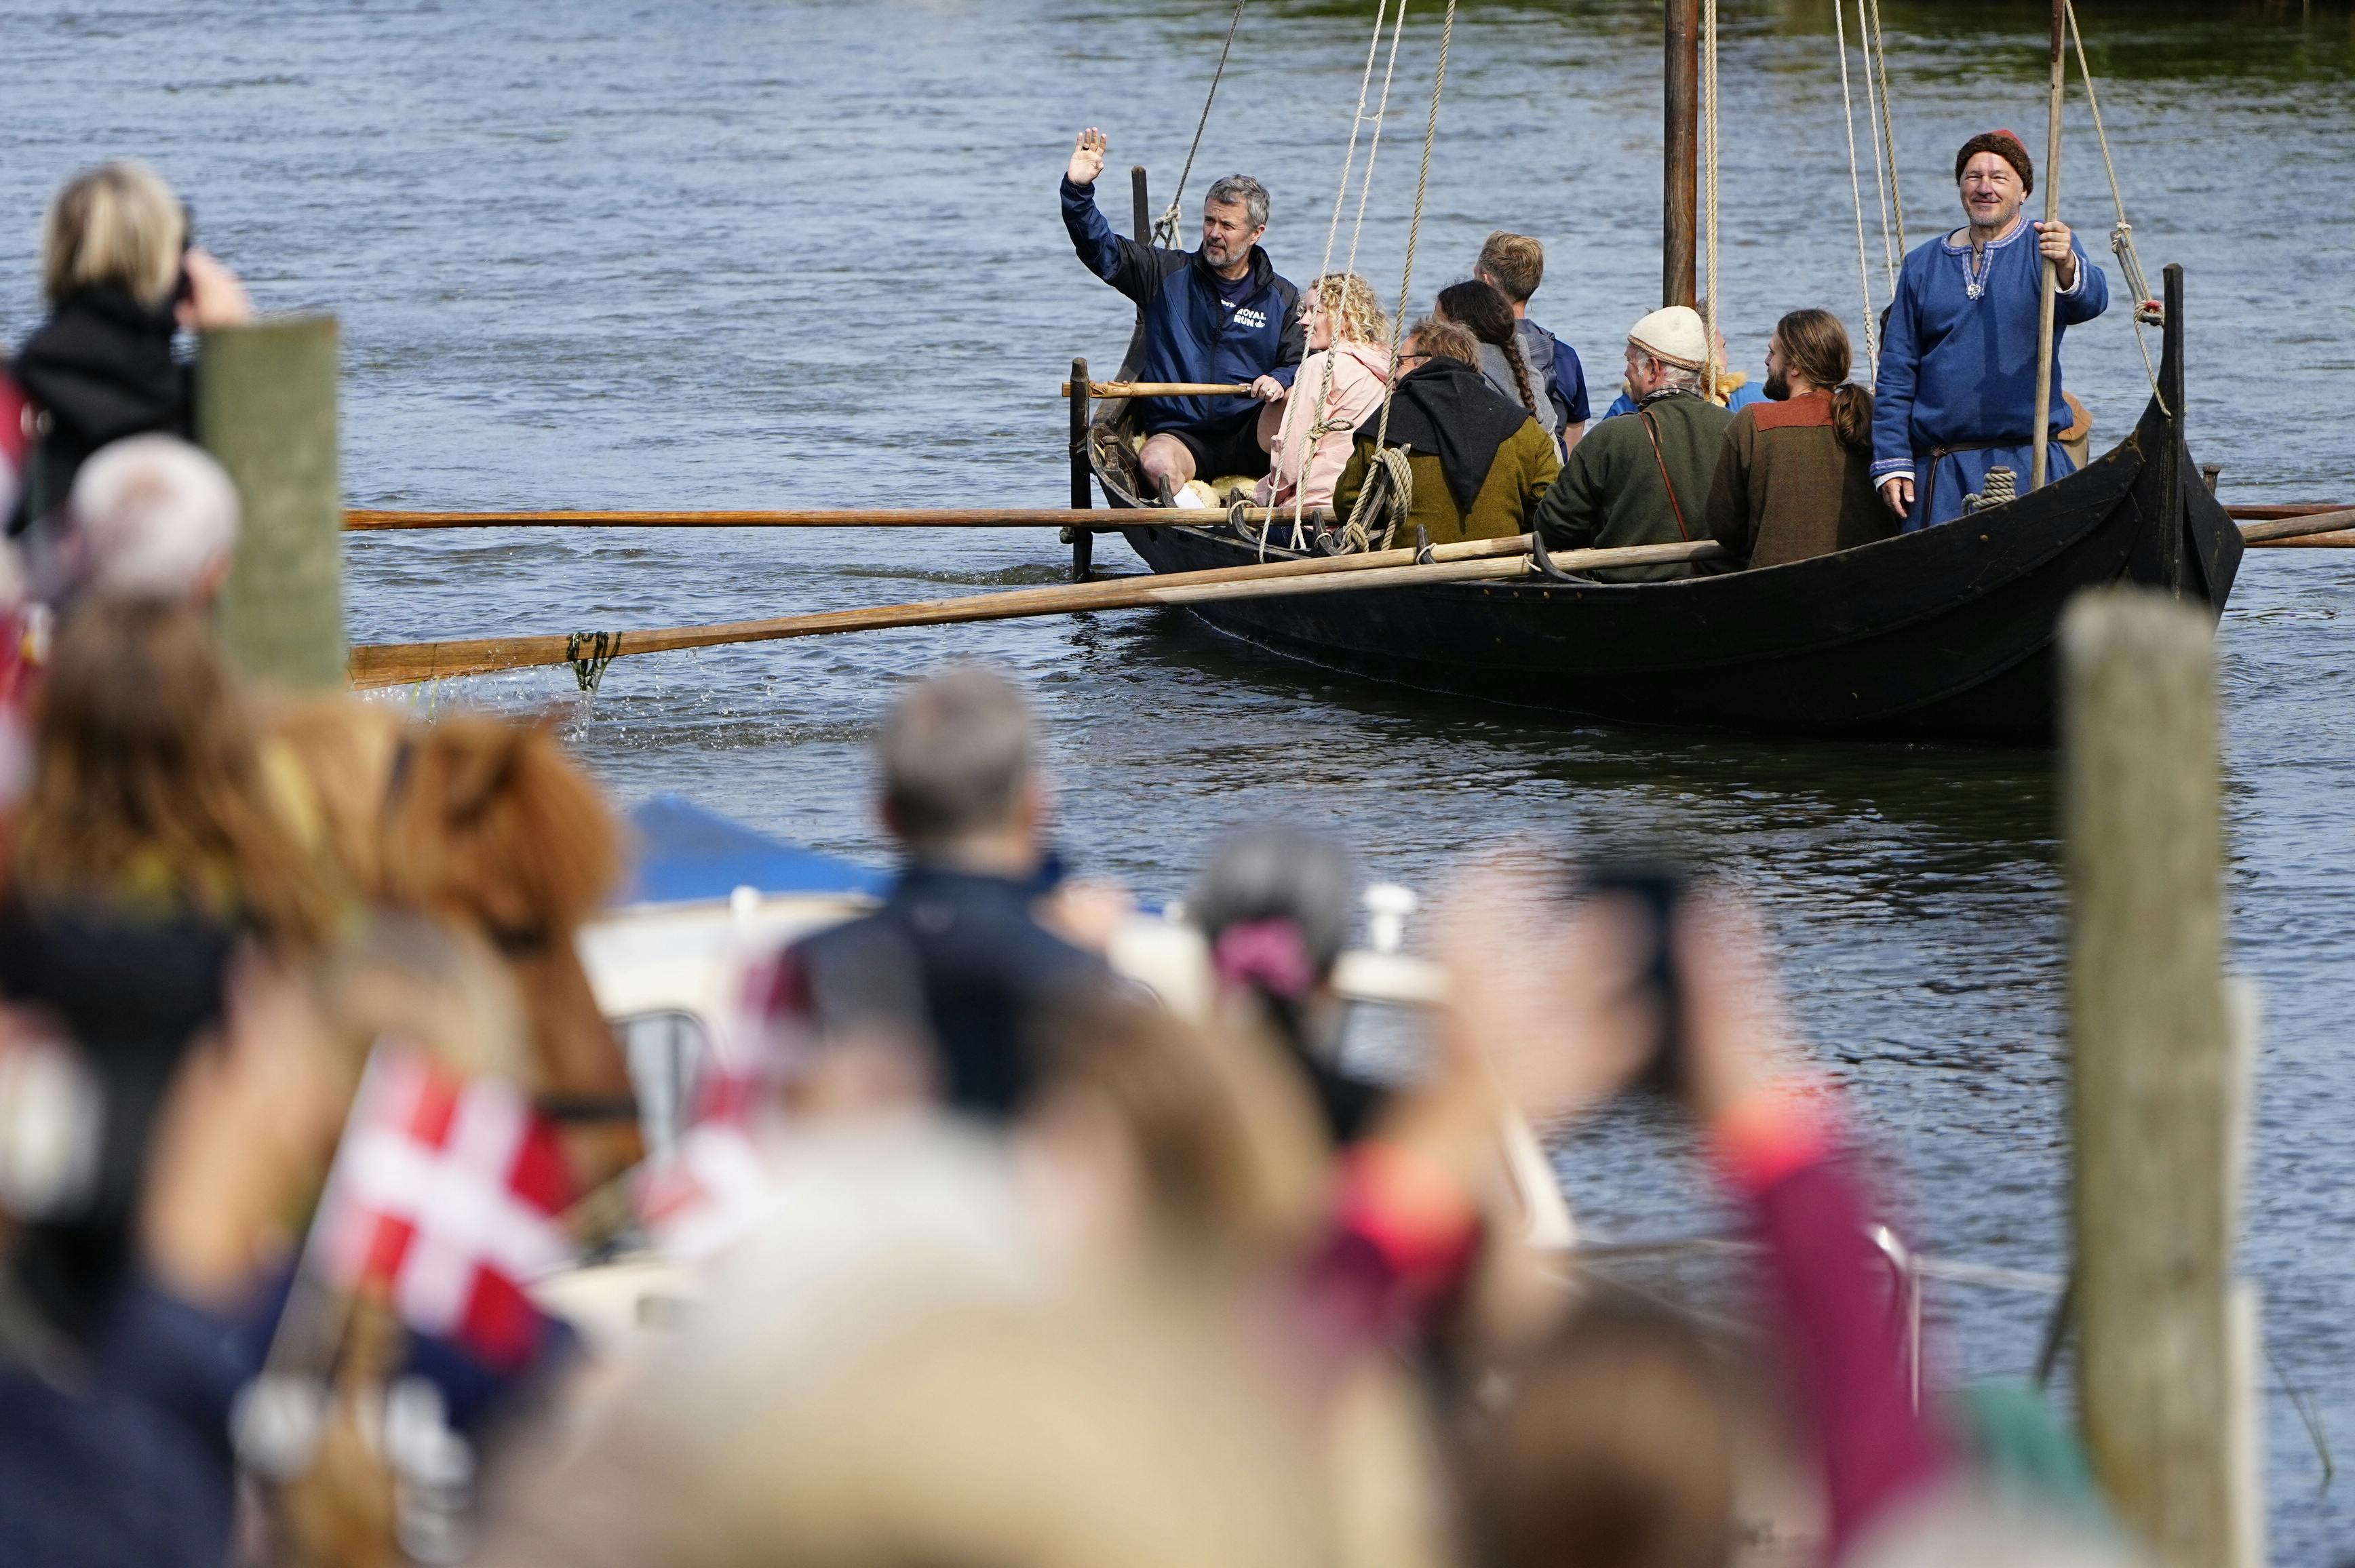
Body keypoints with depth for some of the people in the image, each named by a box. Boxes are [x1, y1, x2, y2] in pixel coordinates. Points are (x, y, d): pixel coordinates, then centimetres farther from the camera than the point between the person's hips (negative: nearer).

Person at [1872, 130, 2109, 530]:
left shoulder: (2045, 249, 4)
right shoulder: (1922, 265, 13)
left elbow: (2090, 301, -18)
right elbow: (1896, 374, 13)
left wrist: (2067, 266, -41)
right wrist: (1891, 463, 5)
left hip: (2028, 467, -3)